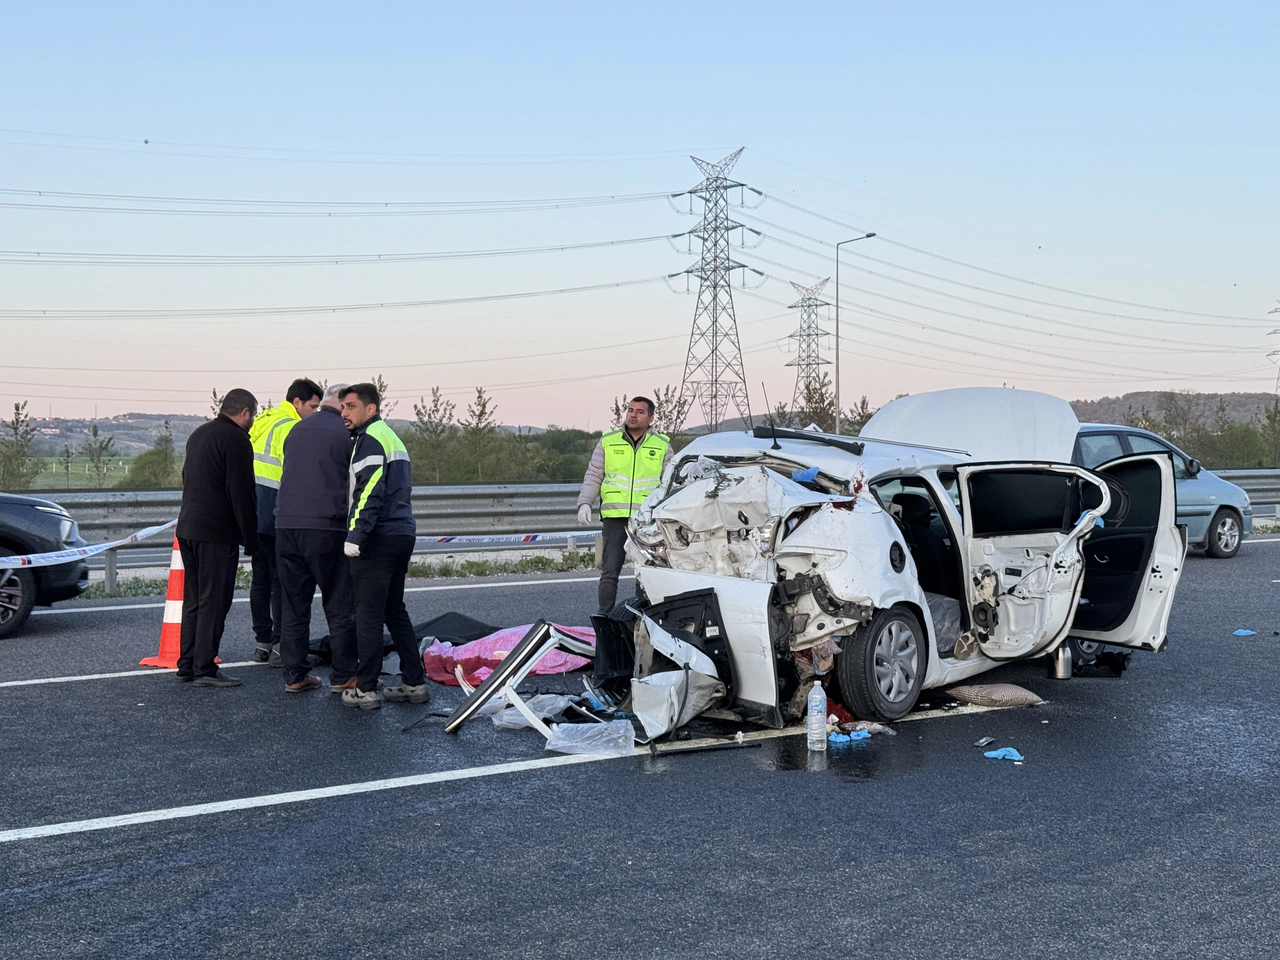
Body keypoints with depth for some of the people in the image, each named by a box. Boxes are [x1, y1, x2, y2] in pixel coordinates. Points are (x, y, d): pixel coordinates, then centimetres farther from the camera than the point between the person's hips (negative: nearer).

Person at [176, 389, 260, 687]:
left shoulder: (198, 434, 18)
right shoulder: (236, 440, -12)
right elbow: (242, 494, -16)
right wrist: (251, 539, -11)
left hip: (187, 528, 9)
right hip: (217, 534, -9)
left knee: (193, 599, 15)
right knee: (213, 602, -5)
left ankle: (187, 664, 20)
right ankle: (204, 669, -3)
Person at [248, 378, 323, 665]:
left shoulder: (261, 423, 17)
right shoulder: (290, 427, -12)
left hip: (252, 513, 9)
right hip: (276, 517, -9)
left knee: (260, 578, 13)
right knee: (282, 580, -4)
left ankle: (262, 643, 18)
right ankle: (281, 646, -3)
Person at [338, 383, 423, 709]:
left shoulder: (370, 438, -9)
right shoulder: (392, 437, 21)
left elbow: (370, 493, -20)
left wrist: (355, 536, -20)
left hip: (378, 538, -10)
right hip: (403, 534, 10)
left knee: (368, 613, -5)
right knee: (395, 610, 16)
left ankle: (365, 689, -2)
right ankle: (414, 683, 17)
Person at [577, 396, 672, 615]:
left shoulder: (663, 446, 10)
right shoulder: (608, 441, 10)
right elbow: (593, 476, 12)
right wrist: (584, 503, -1)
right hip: (615, 516, 0)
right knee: (609, 571, -5)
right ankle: (605, 619, -1)